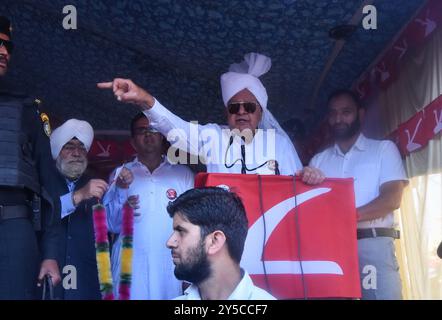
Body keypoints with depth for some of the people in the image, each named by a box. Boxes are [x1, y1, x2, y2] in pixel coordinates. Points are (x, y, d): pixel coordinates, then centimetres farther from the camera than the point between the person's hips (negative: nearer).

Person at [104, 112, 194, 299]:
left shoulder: (183, 174, 8)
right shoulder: (121, 174, 10)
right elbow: (112, 226, 5)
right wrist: (121, 191, -9)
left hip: (172, 267, 0)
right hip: (130, 267, 0)